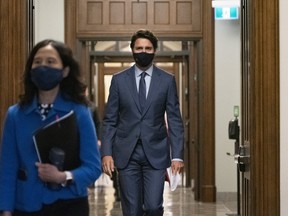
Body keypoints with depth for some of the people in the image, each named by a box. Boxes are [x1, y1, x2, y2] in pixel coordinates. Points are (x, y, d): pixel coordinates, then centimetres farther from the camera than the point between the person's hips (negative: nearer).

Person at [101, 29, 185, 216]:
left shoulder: (167, 80, 3)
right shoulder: (119, 80, 5)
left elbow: (175, 121, 1)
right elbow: (110, 120, 4)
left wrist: (177, 156, -7)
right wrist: (106, 153, -6)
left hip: (155, 153, 0)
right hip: (126, 154, 1)